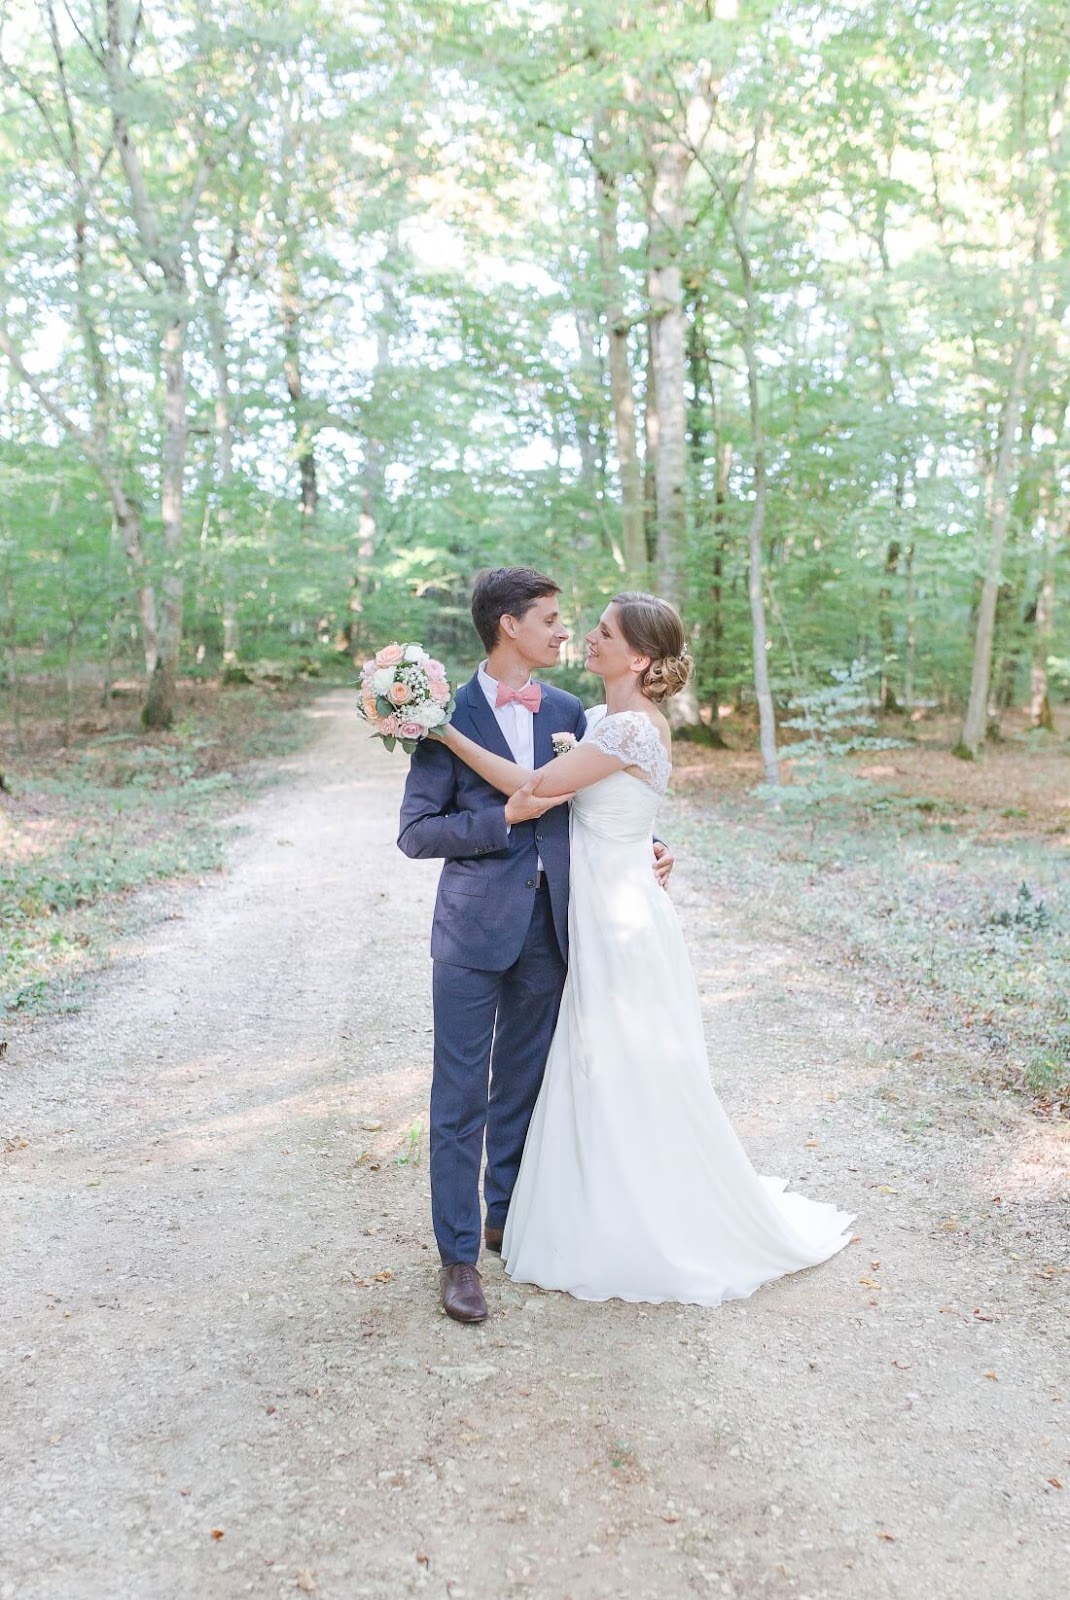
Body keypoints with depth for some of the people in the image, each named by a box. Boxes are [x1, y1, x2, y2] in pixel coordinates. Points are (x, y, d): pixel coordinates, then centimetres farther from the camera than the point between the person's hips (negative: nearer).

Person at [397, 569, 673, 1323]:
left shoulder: (568, 711, 7)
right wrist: (506, 817, -18)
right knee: (462, 1095, 3)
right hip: (475, 929, -4)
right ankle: (460, 1254, 16)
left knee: (523, 1085, 17)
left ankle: (508, 1217, 35)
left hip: (548, 927, 5)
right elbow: (416, 831, -9)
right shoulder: (450, 715, -8)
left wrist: (642, 848, 0)